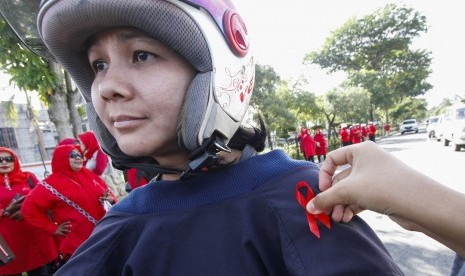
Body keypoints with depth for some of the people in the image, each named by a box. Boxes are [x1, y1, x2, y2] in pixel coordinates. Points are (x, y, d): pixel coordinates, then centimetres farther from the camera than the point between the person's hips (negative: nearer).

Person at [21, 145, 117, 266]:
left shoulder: (88, 175, 8)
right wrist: (52, 228, -10)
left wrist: (110, 199, -5)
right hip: (76, 245, -5)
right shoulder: (52, 183, -8)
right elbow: (28, 208, -10)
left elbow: (105, 191, 19)